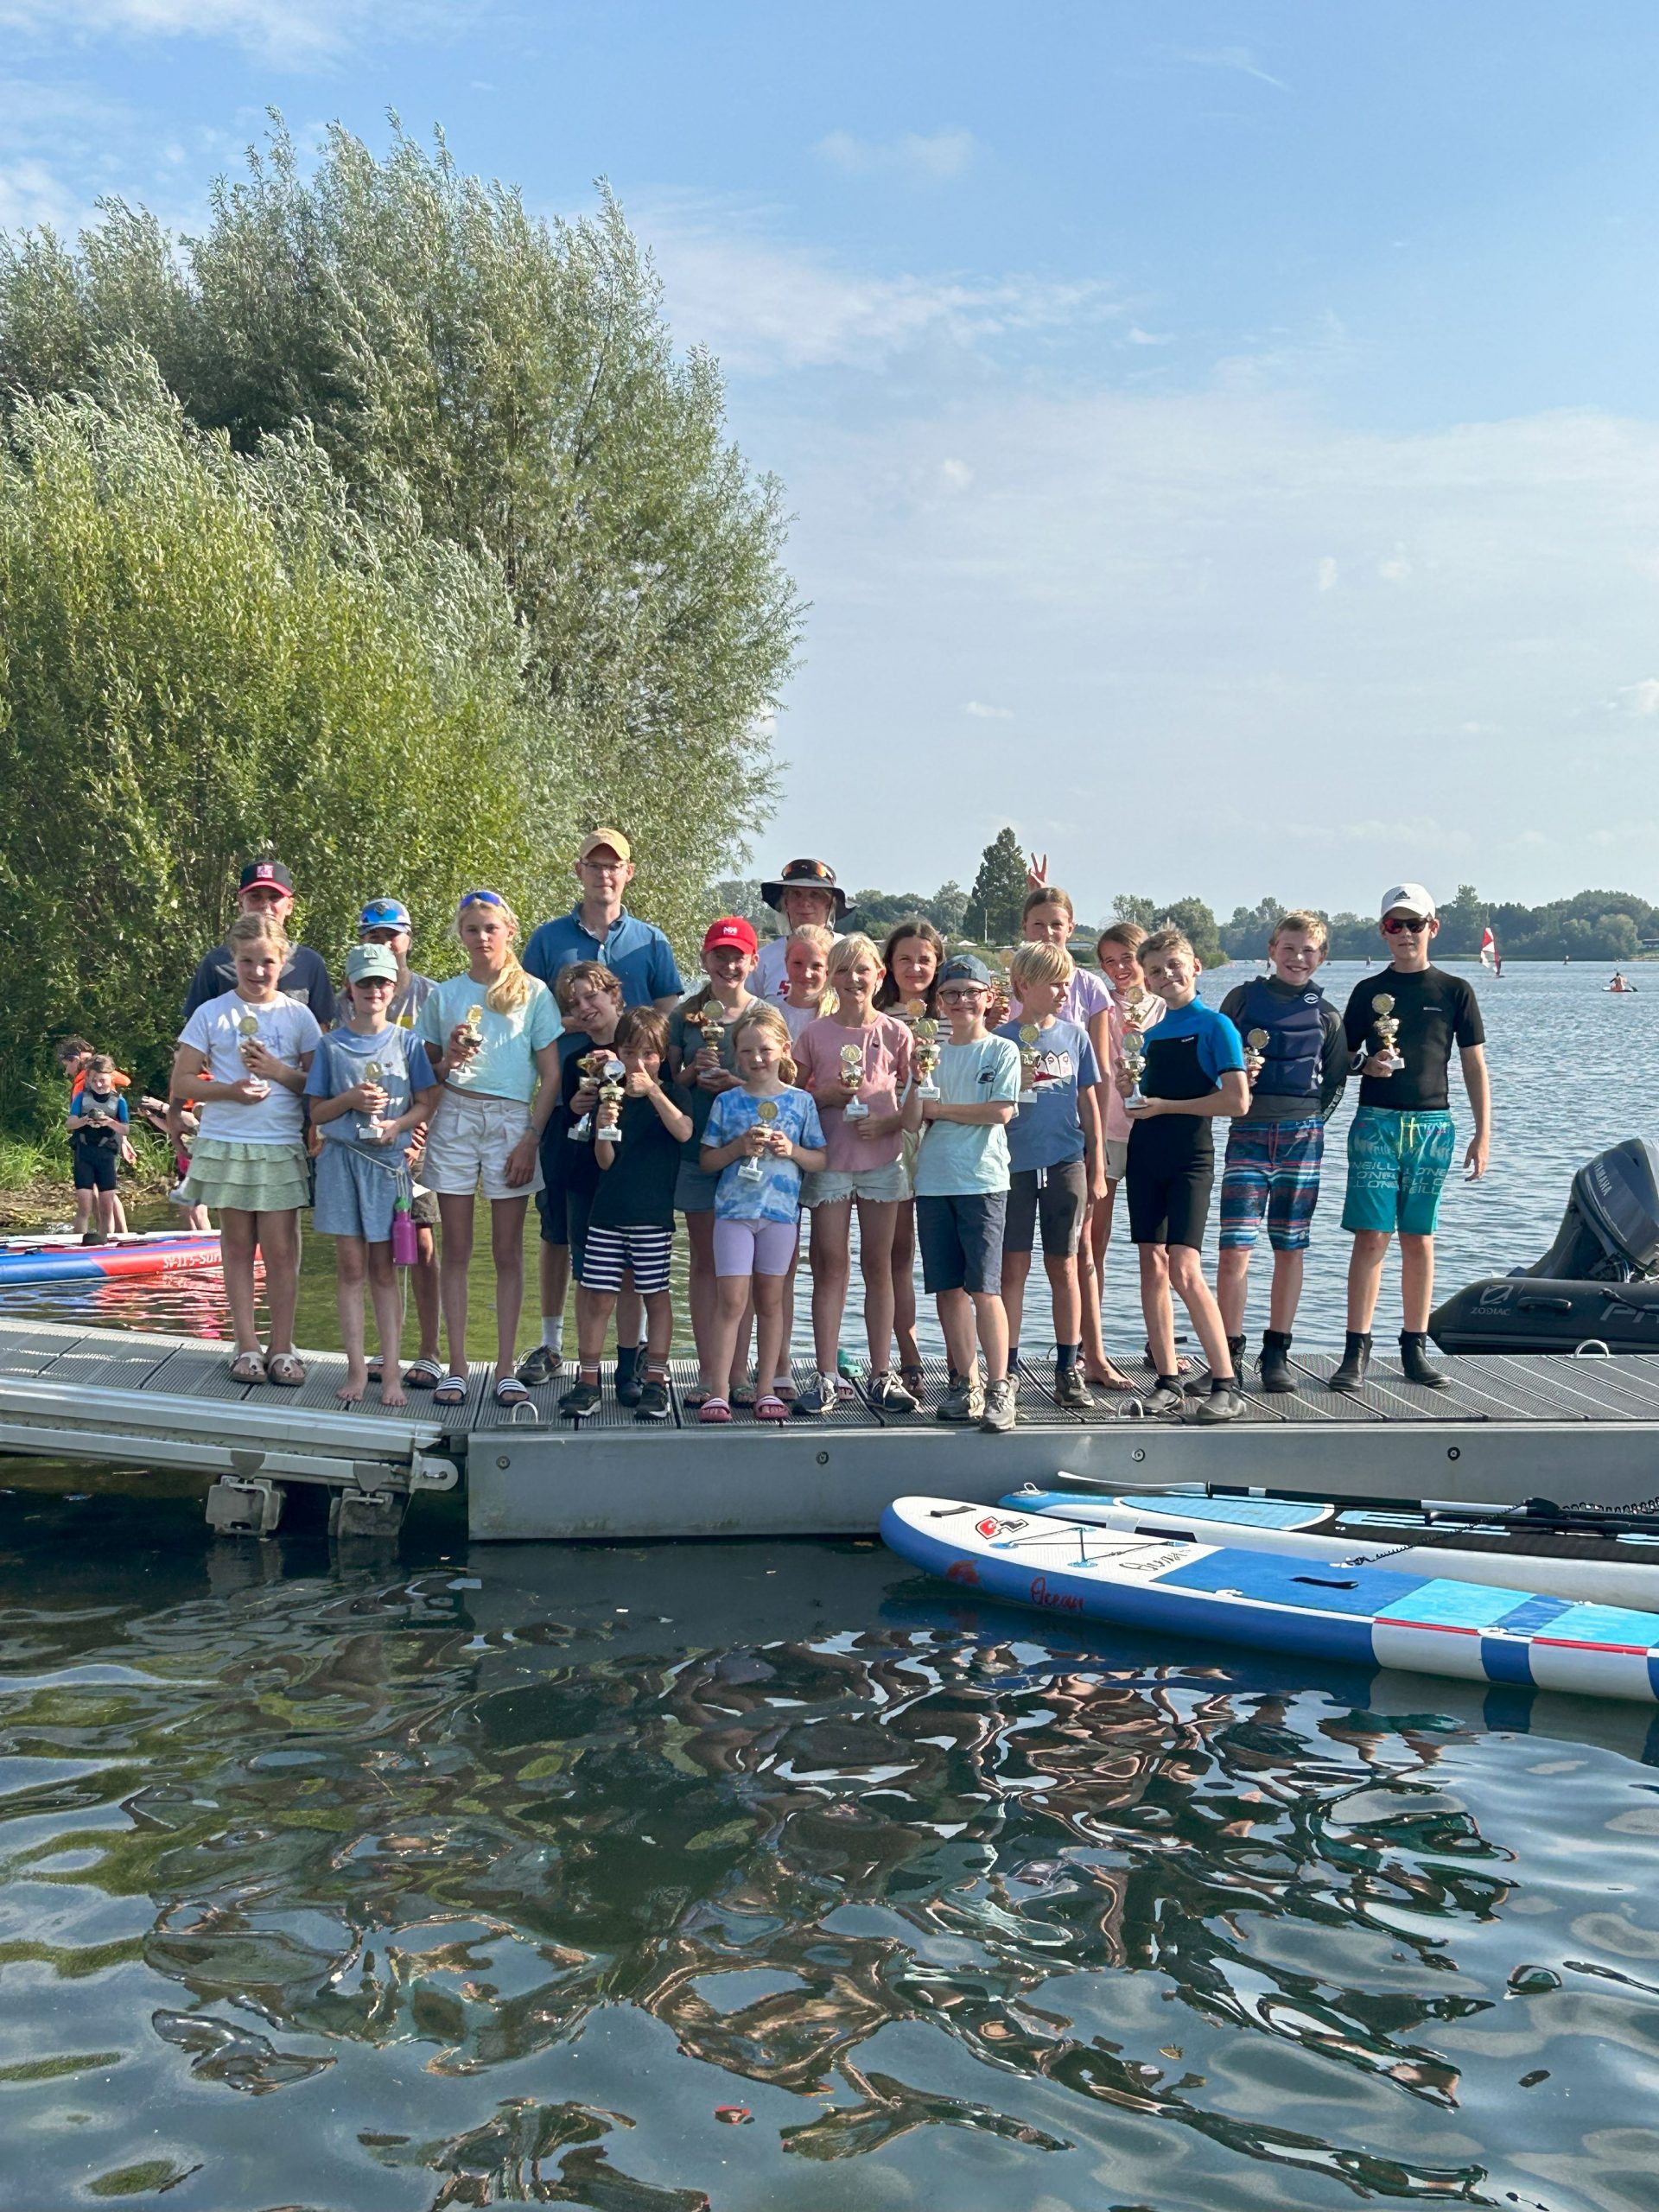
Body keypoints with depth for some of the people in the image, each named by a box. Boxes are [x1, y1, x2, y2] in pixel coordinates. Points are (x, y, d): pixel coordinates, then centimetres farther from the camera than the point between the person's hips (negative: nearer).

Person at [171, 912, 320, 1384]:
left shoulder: (298, 1016, 4)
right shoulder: (212, 1014, 2)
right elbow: (181, 1084, 1)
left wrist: (278, 1072, -12)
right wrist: (229, 1089, -14)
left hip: (283, 1147, 0)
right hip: (226, 1145, 0)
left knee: (281, 1248, -1)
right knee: (238, 1245, 7)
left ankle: (282, 1348, 7)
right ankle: (247, 1346, 14)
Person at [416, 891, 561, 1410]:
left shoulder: (533, 993, 4)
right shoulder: (444, 994, 11)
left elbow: (551, 1076, 2)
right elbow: (424, 1071, 14)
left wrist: (531, 1140, -6)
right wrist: (449, 1060, -8)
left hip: (512, 1119, -2)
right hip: (453, 1119, 2)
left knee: (508, 1250, 1)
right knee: (456, 1248, 2)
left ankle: (505, 1370, 5)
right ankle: (456, 1367, 6)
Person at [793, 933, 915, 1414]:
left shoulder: (895, 1033, 3)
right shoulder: (814, 1034, 2)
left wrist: (888, 1122, -12)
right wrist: (826, 1095, -11)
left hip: (882, 1159, 1)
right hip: (829, 1160, -1)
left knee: (878, 1267, 6)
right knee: (831, 1267, -1)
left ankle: (881, 1375, 12)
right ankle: (825, 1377, 2)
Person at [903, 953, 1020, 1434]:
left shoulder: (1001, 1051, 3)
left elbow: (1001, 1111, -10)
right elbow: (911, 1121, 6)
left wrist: (941, 1109, -4)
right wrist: (916, 1081, -13)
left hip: (982, 1180, -4)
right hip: (933, 1182, 4)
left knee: (983, 1286, -9)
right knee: (946, 1287, 5)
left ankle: (999, 1389, -5)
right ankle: (966, 1384, 14)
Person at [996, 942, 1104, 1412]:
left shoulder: (1074, 1035, 7)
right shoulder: (1002, 1039, 0)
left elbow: (1089, 1105, 10)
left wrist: (1097, 1170, 10)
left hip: (1065, 1164, 2)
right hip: (1015, 1164, -2)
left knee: (1064, 1268, 5)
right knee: (1013, 1267, 1)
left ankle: (1068, 1369, 12)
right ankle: (1008, 1369, 8)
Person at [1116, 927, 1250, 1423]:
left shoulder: (1214, 1025, -6)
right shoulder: (1152, 1034, 13)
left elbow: (1238, 1101, -15)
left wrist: (1165, 1106, -14)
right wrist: (1129, 1090, 1)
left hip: (1190, 1157, -7)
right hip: (1144, 1155, 7)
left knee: (1184, 1270, -15)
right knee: (1152, 1268, 4)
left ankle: (1226, 1385, -11)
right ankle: (1168, 1383, 9)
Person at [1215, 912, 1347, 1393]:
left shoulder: (1326, 1015, 10)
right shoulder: (1243, 998, 8)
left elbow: (1334, 1082, 14)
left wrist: (1311, 1120, 0)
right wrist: (1235, 1074, -10)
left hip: (1302, 1134, 1)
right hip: (1248, 1132, -1)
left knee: (1290, 1248, 5)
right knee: (1235, 1248, -9)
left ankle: (1277, 1354, 14)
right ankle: (1229, 1355, -3)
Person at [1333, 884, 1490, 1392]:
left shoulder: (1455, 991, 6)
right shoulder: (1368, 991, 6)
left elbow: (1475, 1067, 6)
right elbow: (1344, 1057, 11)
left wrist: (1483, 1134, 1)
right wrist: (1368, 1065, -12)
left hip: (1433, 1125, 1)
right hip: (1376, 1122, -1)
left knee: (1419, 1239, 6)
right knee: (1371, 1236, -7)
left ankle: (1415, 1349, 14)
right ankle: (1357, 1351, -5)